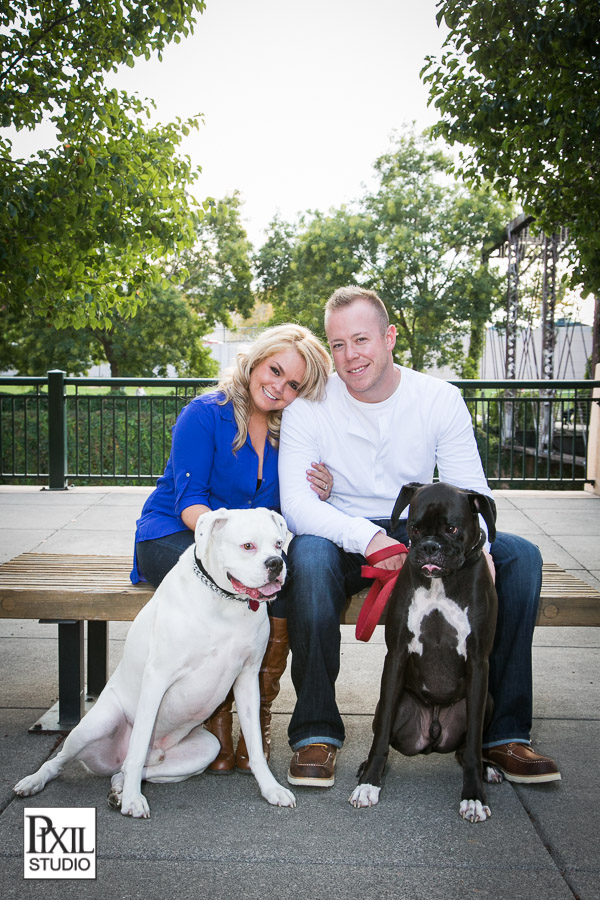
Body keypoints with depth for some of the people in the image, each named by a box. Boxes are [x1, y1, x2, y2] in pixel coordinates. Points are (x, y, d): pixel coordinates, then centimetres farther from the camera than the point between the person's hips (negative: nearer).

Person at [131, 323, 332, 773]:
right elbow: (188, 502, -15)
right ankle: (217, 714, -14)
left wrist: (318, 496, -19)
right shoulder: (205, 414, -9)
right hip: (174, 534, -3)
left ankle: (260, 712, -15)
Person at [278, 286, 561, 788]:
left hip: (421, 540, 3)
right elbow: (295, 502, -19)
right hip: (343, 540, -2)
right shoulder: (310, 406, -9)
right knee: (308, 556, -37)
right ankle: (316, 732, -22)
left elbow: (472, 494, -5)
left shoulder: (441, 399, -3)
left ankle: (504, 731, -10)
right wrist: (366, 537, -36)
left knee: (521, 556, -18)